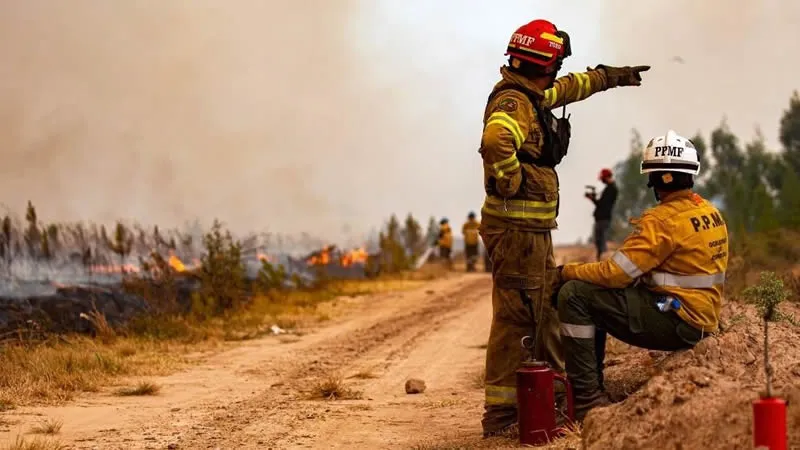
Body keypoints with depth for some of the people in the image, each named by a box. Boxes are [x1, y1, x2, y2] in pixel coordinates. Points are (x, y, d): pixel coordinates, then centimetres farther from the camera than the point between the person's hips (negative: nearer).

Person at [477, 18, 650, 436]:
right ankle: (500, 413, -3)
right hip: (517, 228, -10)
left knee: (550, 309, 17)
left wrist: (612, 75, 45)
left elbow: (569, 88, 35)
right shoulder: (514, 104, -17)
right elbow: (496, 139, -40)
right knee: (514, 317, -7)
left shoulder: (531, 97, 15)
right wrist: (510, 182, -25)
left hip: (533, 229, 10)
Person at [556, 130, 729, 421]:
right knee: (595, 296, 22)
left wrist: (568, 271, -5)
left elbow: (615, 273, -21)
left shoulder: (663, 220, -18)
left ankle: (587, 399, -13)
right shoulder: (710, 212, 10)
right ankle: (589, 385, 26)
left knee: (574, 294, -14)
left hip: (677, 322, -10)